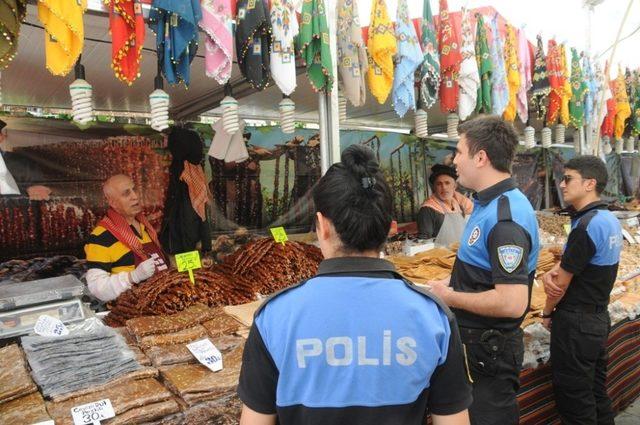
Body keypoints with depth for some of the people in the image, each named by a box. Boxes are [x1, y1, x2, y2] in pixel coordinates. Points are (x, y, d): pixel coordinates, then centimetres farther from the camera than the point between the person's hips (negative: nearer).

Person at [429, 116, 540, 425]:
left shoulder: (506, 218, -26)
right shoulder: (487, 204, 6)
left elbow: (512, 303, -32)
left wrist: (449, 297, -20)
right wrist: (449, 283, 4)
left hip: (489, 351, -10)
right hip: (474, 341, 10)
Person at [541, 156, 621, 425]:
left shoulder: (586, 226, -24)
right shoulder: (610, 220, 6)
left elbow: (562, 282, -16)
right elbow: (570, 262, 7)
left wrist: (547, 312, 0)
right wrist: (550, 273, -14)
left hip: (576, 323, -9)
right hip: (599, 318, 9)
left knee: (574, 398, 6)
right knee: (596, 390, 21)